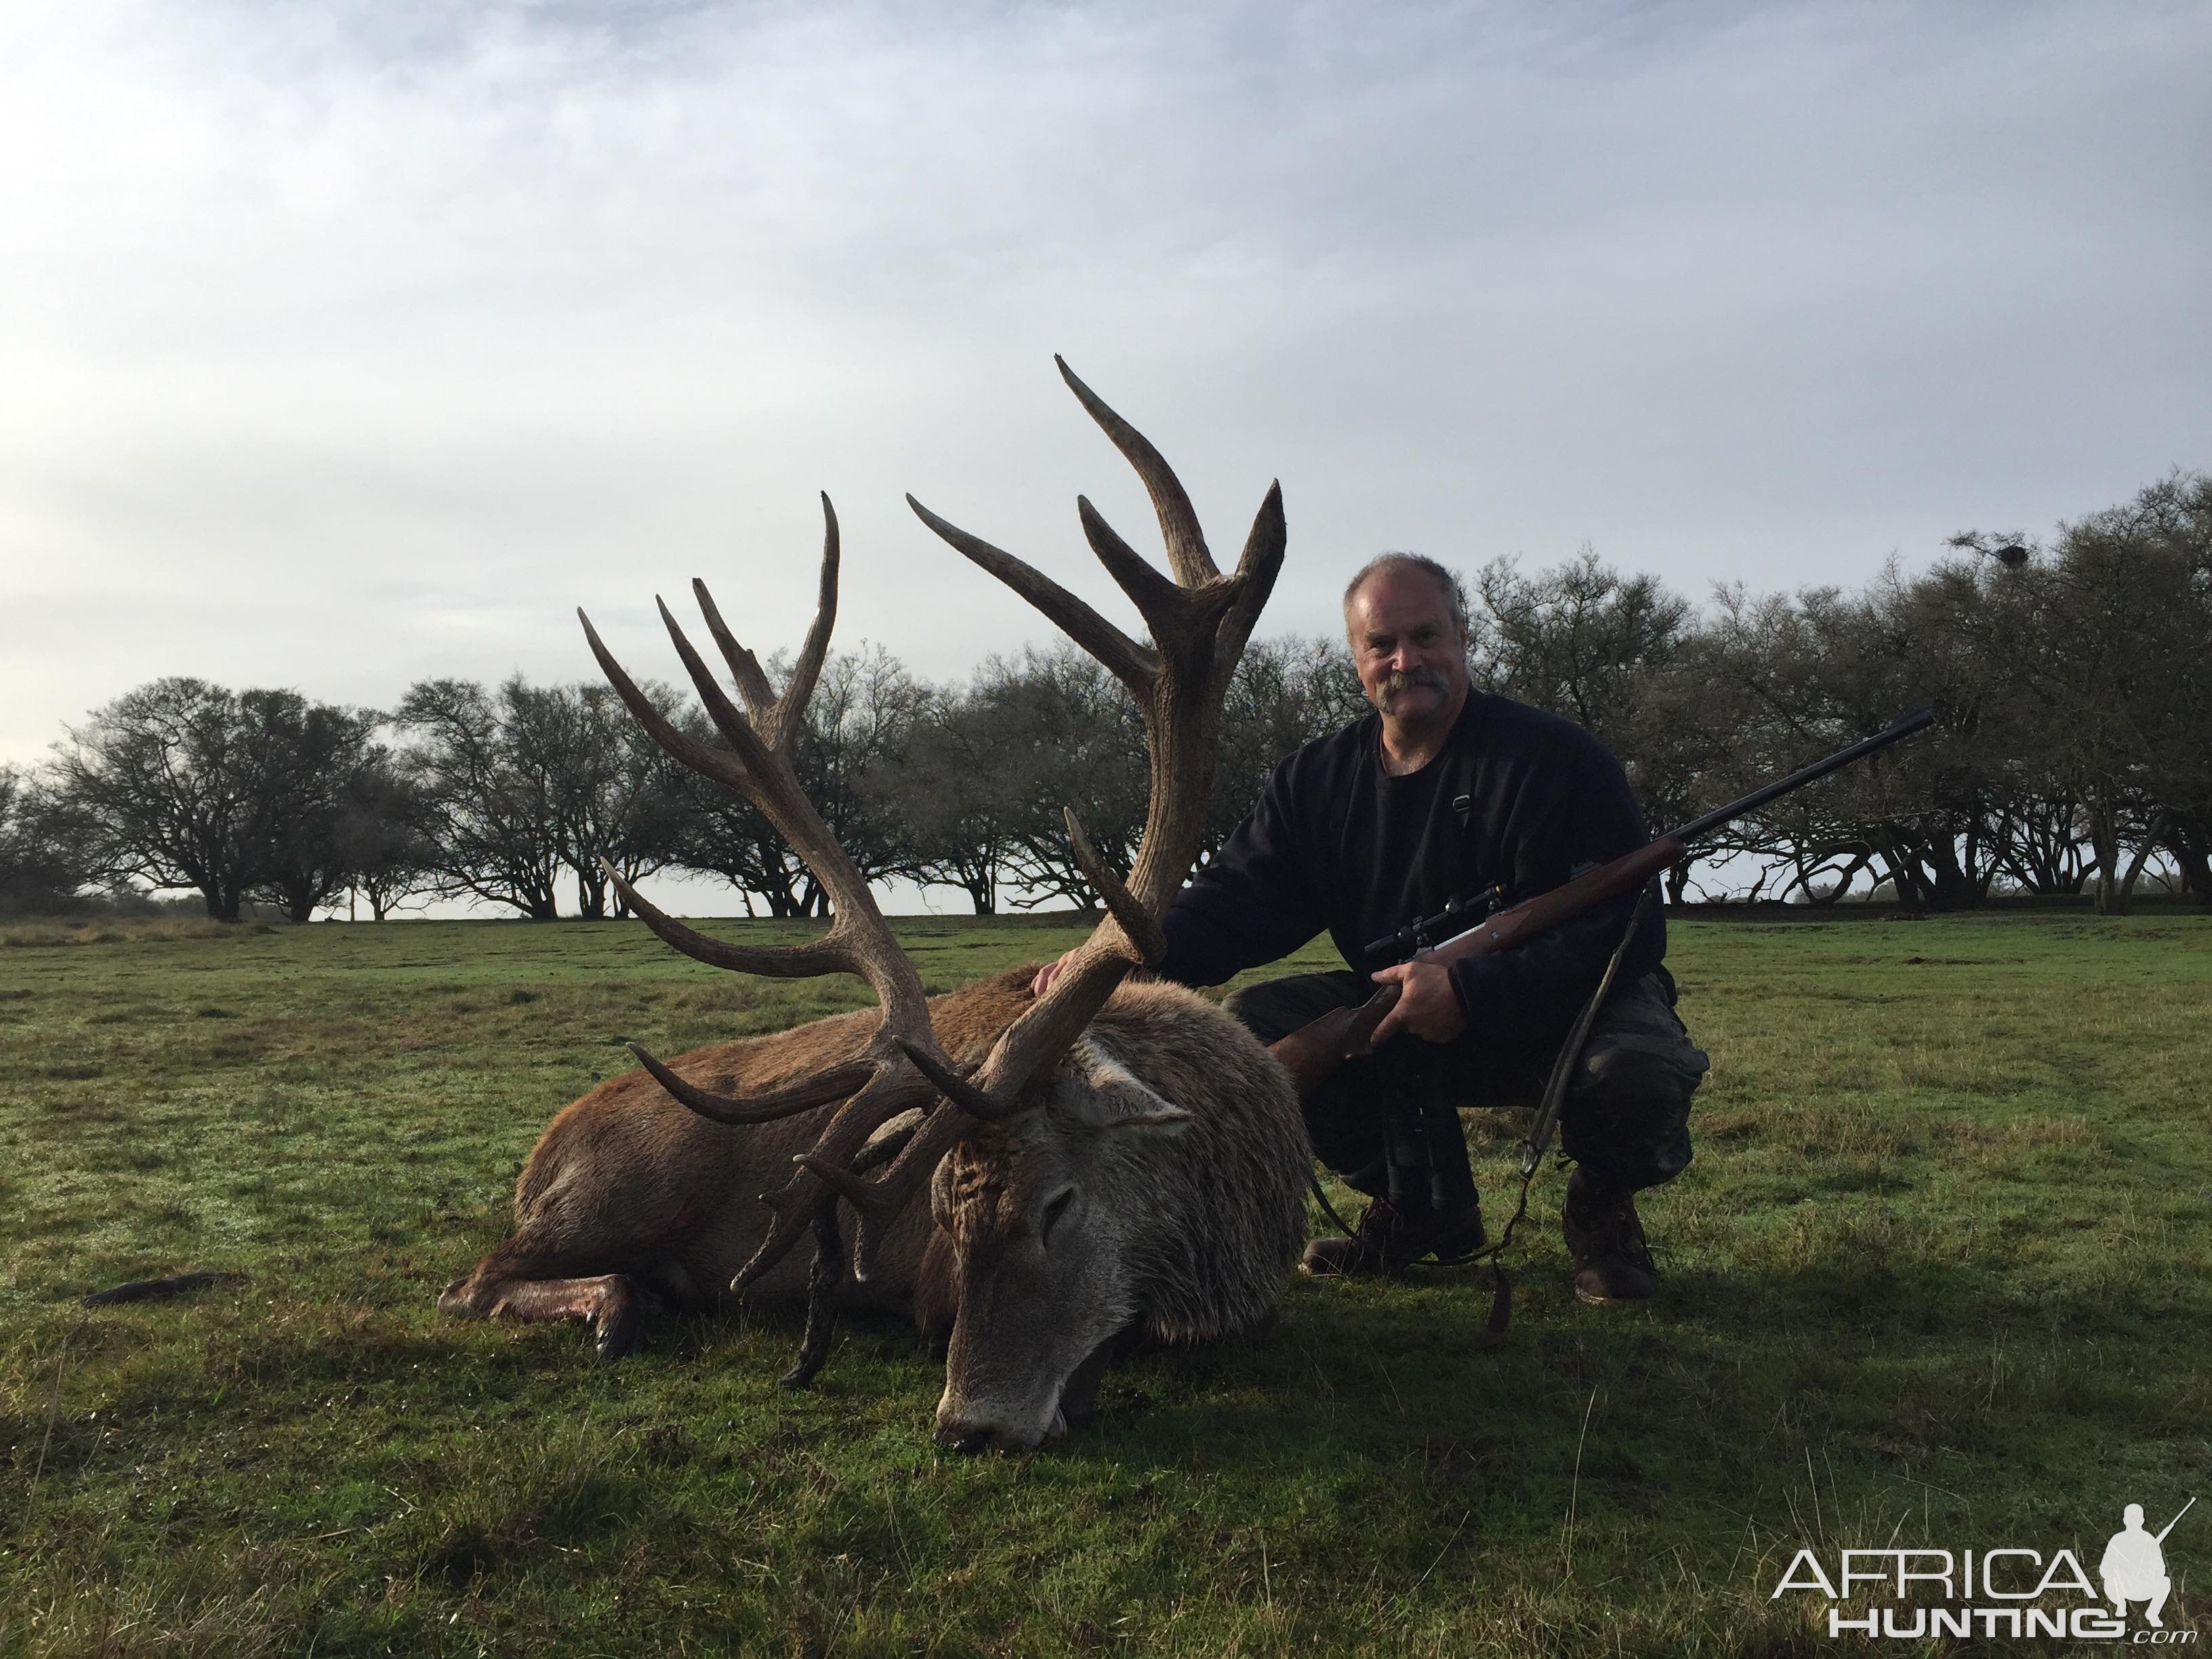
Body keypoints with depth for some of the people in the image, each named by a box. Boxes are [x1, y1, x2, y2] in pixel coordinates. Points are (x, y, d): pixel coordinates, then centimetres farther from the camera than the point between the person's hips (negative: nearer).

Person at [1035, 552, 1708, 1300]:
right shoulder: (1319, 778, 2)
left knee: (1635, 1070, -36)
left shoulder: (1555, 758, -14)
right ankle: (1420, 1208, 6)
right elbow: (1236, 900, -3)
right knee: (1253, 1021, -12)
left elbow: (1624, 926, -21)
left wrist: (1467, 992, -30)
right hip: (1401, 1022, 5)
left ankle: (1600, 1207, 3)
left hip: (1567, 1009, -4)